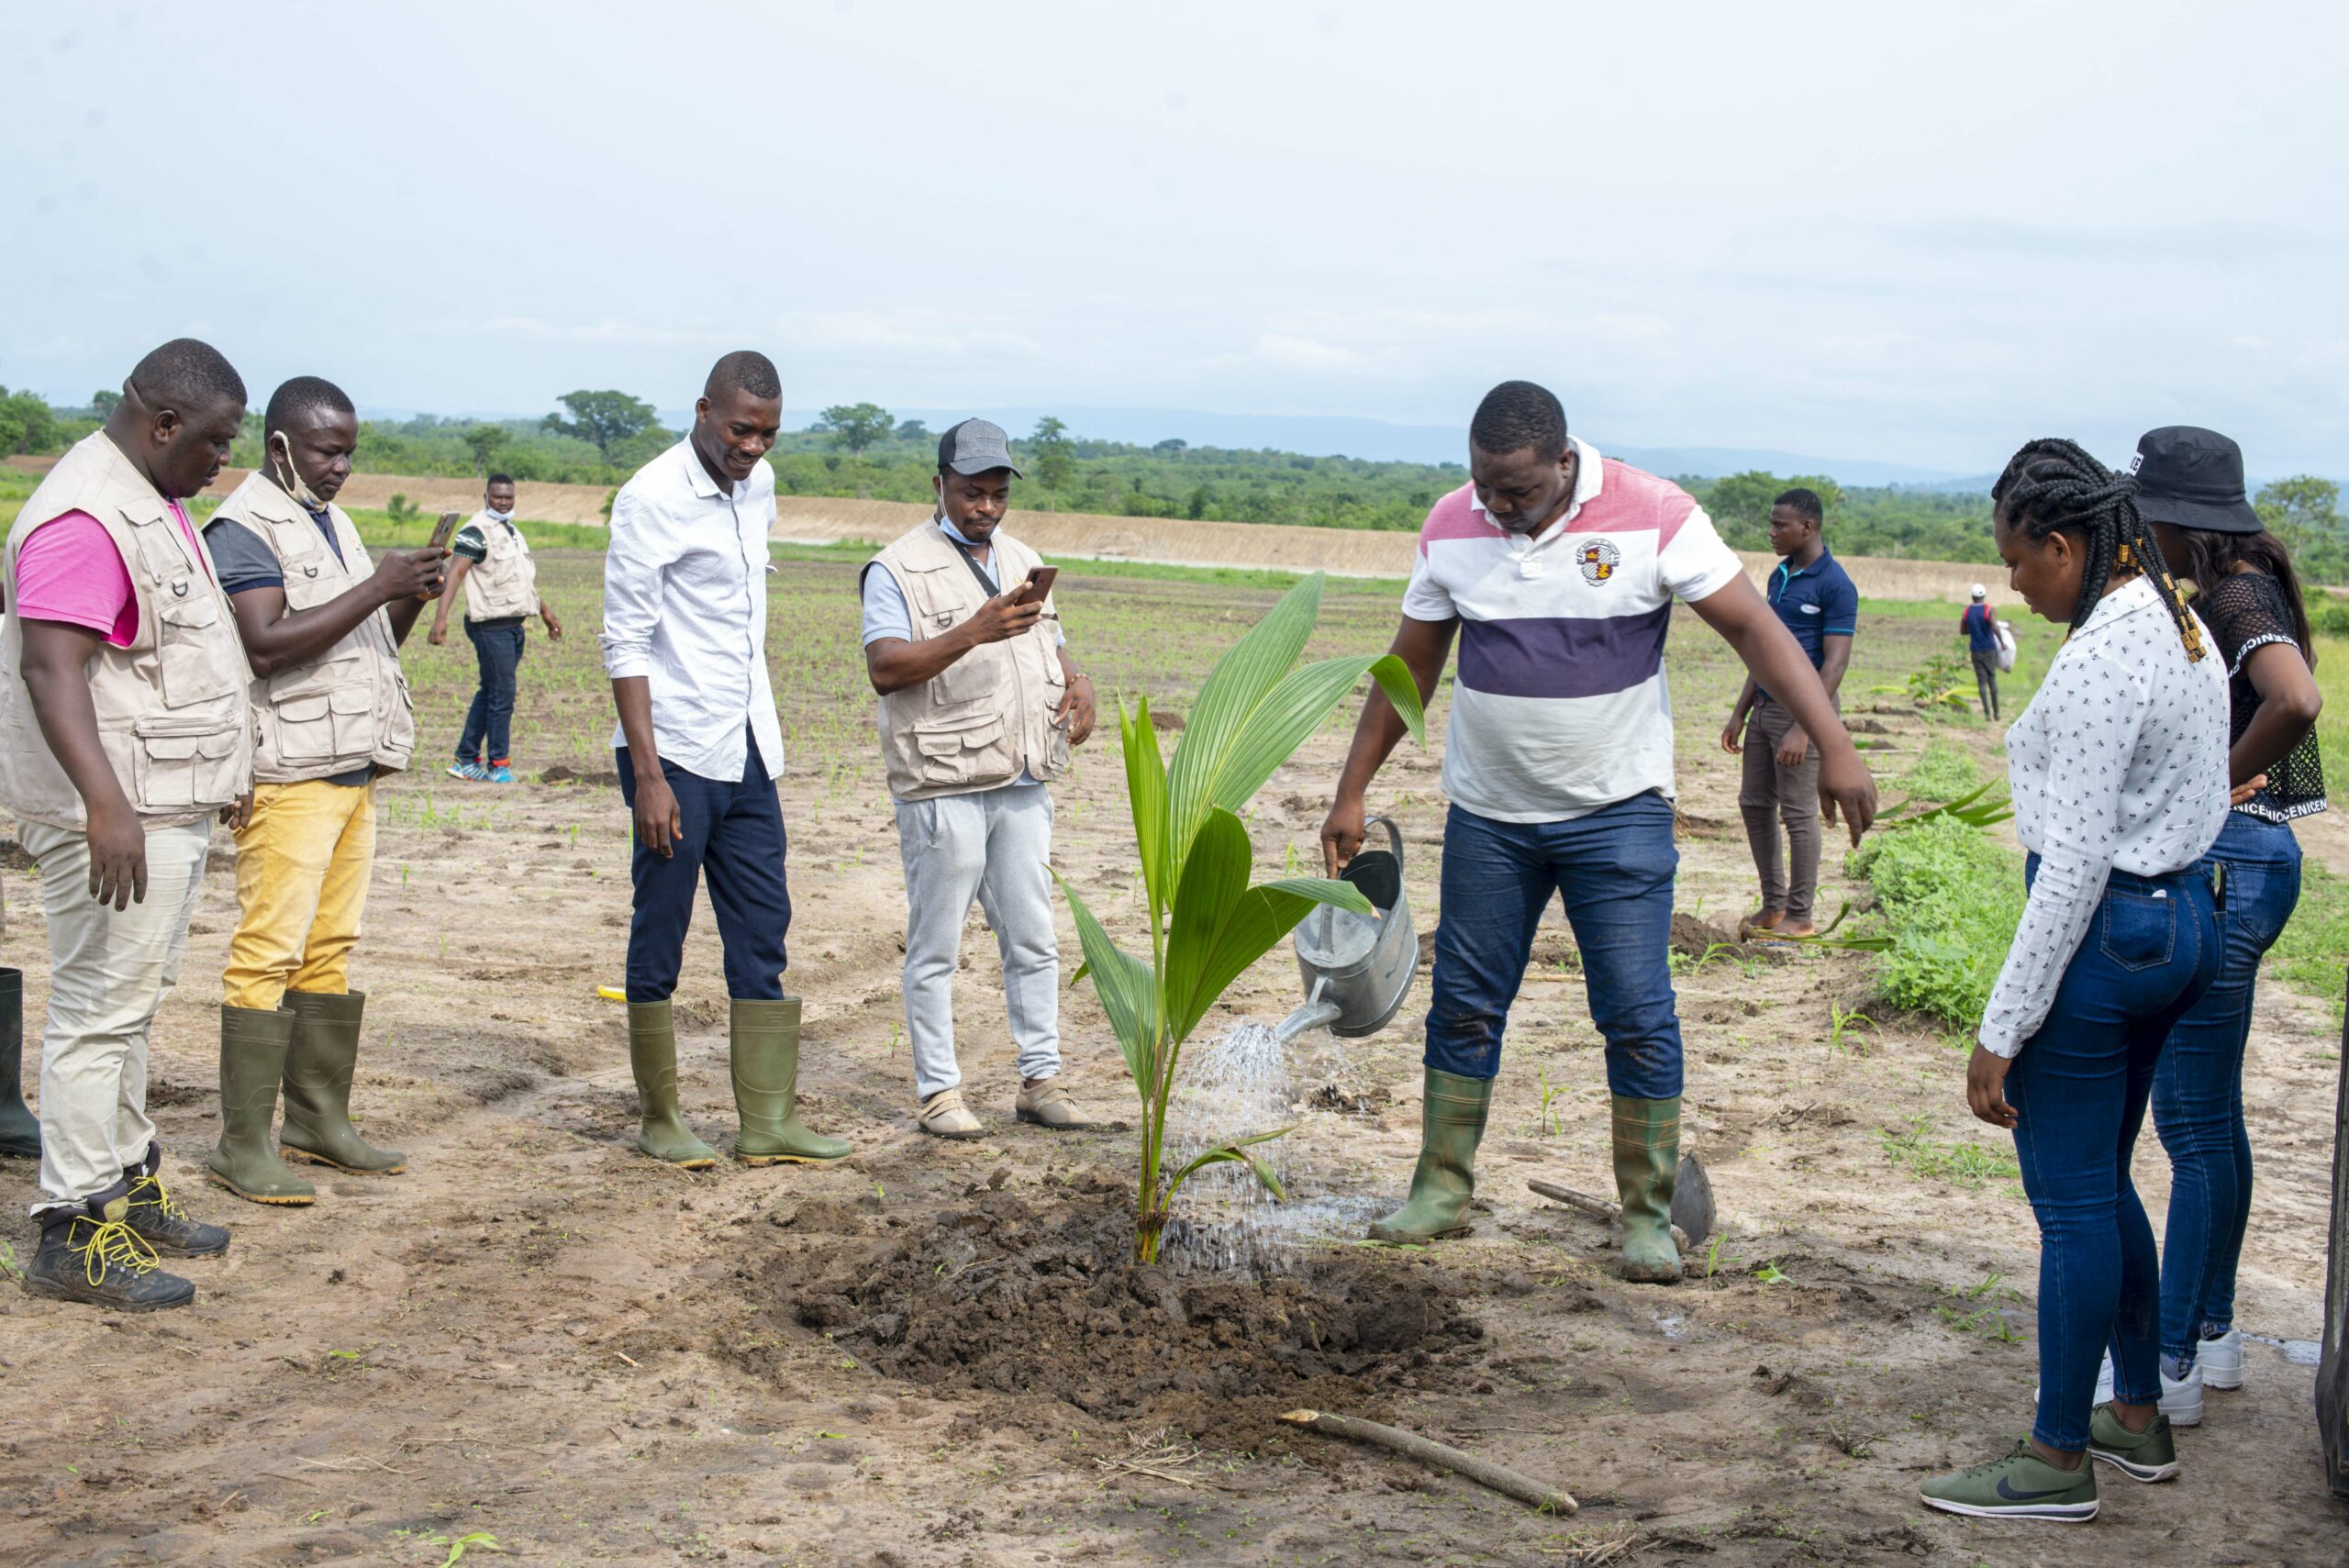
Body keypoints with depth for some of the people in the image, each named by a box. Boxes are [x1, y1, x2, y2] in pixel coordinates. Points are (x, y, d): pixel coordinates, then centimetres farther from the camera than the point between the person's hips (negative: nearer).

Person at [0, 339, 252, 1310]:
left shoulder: (156, 503, 15)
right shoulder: (85, 520, -19)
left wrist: (220, 775, 28)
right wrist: (106, 807, -35)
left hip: (171, 806, 11)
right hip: (119, 819, -11)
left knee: (129, 1004, 18)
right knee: (100, 1011, -6)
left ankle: (129, 1190, 28)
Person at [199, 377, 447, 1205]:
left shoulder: (333, 522, 19)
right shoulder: (245, 528, -9)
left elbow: (370, 645, 21)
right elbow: (266, 645, -22)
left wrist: (413, 596, 2)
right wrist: (376, 589, -22)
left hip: (352, 771, 9)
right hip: (287, 777, -9)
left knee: (329, 949, 11)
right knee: (269, 953, -8)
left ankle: (320, 1122, 18)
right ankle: (243, 1145, -4)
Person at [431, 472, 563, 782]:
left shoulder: (512, 532, 17)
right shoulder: (476, 532, -11)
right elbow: (455, 574, -21)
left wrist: (545, 610, 33)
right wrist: (441, 617, -32)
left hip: (514, 625, 9)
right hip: (491, 626, -9)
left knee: (489, 693, 12)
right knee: (502, 695, -8)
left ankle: (466, 761, 19)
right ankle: (498, 764, 1)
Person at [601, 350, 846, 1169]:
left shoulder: (759, 485, 11)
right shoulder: (652, 499, -12)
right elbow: (625, 642, -14)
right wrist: (647, 773, -19)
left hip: (748, 749, 7)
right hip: (675, 754, -7)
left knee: (763, 930, 7)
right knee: (660, 935, 2)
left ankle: (769, 1119, 11)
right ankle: (659, 1119, 12)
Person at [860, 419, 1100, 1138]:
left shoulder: (1023, 563, 17)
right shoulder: (899, 568, -5)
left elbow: (1051, 646, 27)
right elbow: (885, 668, -17)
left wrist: (1079, 688, 4)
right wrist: (973, 632, -27)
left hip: (1023, 783, 6)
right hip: (943, 786, -6)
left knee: (1033, 939, 9)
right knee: (936, 946, 0)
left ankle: (1040, 1081, 17)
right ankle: (937, 1092, 8)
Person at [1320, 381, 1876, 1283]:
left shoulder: (1653, 518, -13)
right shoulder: (1452, 527, -2)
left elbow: (1757, 632, -13)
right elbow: (1408, 669, 7)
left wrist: (1833, 746, -23)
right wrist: (1351, 794, 7)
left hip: (1618, 813, -3)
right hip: (1488, 814, 3)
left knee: (1638, 1018, -3)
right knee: (1464, 1005, 8)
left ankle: (1648, 1217, 8)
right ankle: (1441, 1193, 21)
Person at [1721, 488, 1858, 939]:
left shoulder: (1834, 584, -12)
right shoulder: (1779, 576, 13)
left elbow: (1835, 664, -16)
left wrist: (1802, 729, -22)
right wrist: (1740, 713, 14)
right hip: (1766, 707, 9)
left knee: (1798, 813, -3)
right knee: (1755, 805, 11)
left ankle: (1800, 917, 6)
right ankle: (1774, 905, 22)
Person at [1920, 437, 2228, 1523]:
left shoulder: (2099, 659, -22)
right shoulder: (2186, 629, 9)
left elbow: (2074, 861, -23)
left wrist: (2001, 1031, -20)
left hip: (2104, 933, -10)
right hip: (2181, 917, 10)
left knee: (2072, 1201, 2)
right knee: (2101, 1183, 21)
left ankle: (2058, 1459, 14)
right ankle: (2139, 1418, 33)